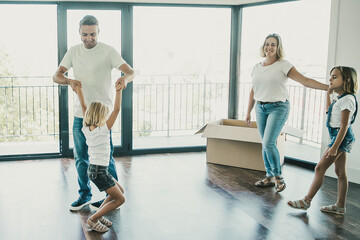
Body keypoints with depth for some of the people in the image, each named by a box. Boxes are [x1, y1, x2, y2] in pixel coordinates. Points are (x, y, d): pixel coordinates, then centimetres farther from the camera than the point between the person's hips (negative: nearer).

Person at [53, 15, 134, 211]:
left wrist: (125, 78, -39)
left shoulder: (108, 51, -5)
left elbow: (130, 71, -14)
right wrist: (69, 81, -18)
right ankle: (85, 195, 27)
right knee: (81, 158, 12)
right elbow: (56, 76, 5)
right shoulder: (74, 51, 8)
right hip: (79, 114, 5)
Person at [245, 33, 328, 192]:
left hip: (278, 108, -5)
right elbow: (253, 92, 18)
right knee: (265, 144, 7)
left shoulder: (283, 65, -6)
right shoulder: (257, 68, 11)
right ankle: (270, 177, 19)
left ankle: (278, 177, 1)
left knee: (268, 143, -16)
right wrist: (248, 112, 19)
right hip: (261, 108, 5)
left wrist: (328, 87, -23)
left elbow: (305, 80, -13)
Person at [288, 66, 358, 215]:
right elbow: (329, 111, 33)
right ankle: (340, 206, 17)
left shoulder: (347, 99, -16)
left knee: (320, 168, -8)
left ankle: (307, 201, -2)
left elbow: (344, 126, -22)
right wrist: (328, 94, 24)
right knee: (340, 172, 11)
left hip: (342, 137, -10)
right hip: (340, 137, 10)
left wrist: (334, 147, -25)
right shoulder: (342, 98, 13)